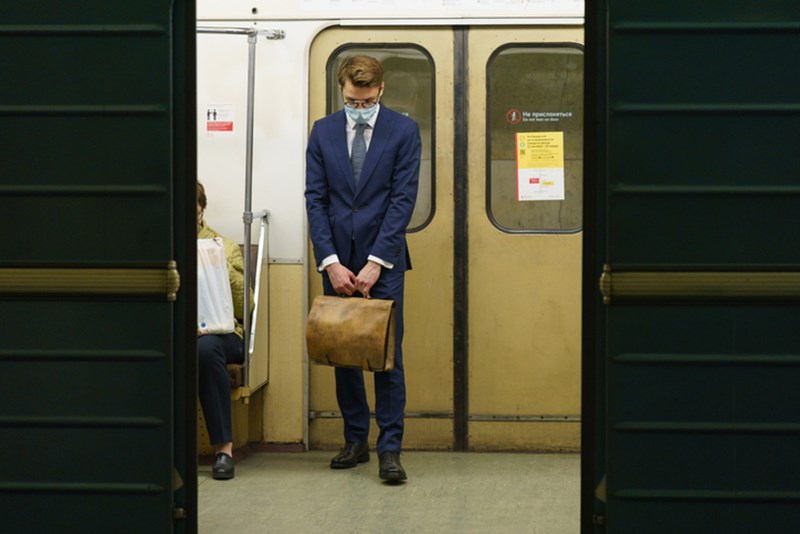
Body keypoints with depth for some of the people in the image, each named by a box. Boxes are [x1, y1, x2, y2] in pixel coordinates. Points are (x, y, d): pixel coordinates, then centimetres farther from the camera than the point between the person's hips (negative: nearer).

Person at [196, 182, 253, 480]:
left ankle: (224, 447, -33)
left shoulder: (225, 248, 15)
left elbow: (244, 308, 8)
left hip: (218, 332, 0)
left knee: (206, 347, -38)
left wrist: (225, 271, -5)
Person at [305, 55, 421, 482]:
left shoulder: (403, 131, -1)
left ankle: (390, 449, -4)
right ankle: (355, 441, 17)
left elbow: (403, 198, -6)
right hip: (337, 258, 3)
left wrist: (376, 261, -13)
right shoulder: (323, 131, 6)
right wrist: (331, 262, -7)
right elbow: (315, 198, 3)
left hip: (383, 259, -3)